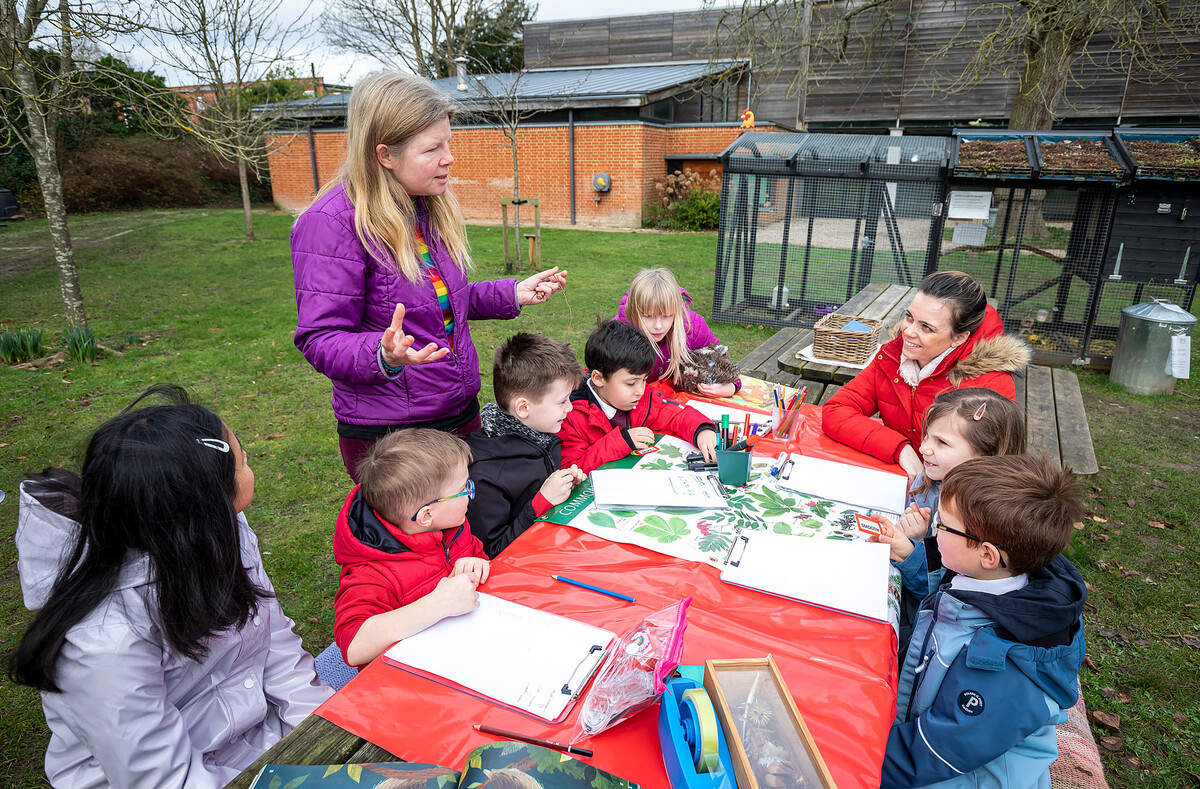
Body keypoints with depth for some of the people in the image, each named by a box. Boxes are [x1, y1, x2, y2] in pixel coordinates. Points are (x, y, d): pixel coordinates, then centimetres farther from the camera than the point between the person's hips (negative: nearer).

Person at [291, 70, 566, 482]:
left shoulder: (430, 208, 8)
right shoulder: (331, 223, -18)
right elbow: (320, 339, -18)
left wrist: (513, 294, 9)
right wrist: (385, 355, -38)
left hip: (462, 413, 8)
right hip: (387, 432, -7)